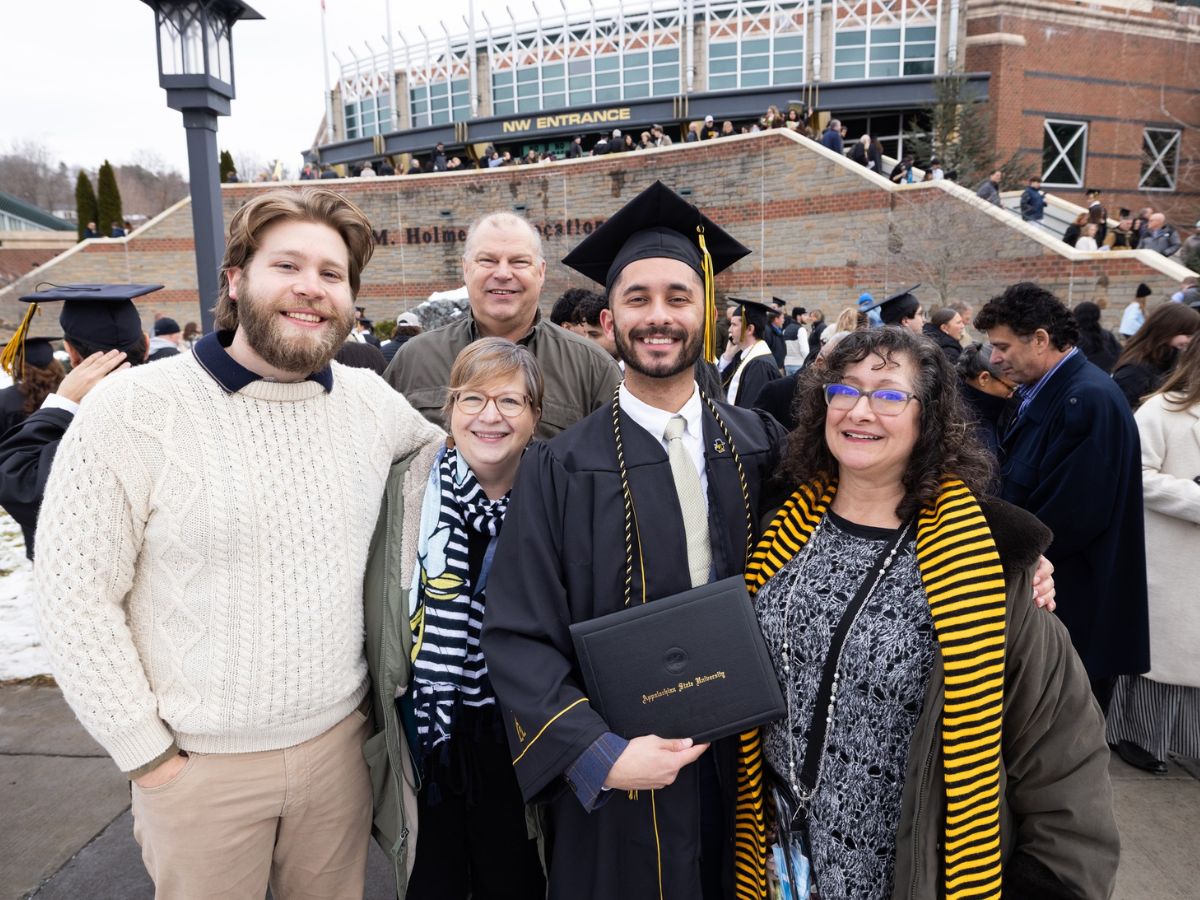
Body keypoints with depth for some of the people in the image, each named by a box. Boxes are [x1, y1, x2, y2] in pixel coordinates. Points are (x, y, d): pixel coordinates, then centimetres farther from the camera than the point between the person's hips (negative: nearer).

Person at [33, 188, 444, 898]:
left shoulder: (372, 401, -2)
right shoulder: (131, 408, -12)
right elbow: (76, 598, -11)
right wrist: (146, 752, -9)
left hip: (338, 740, 4)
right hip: (199, 763, -3)